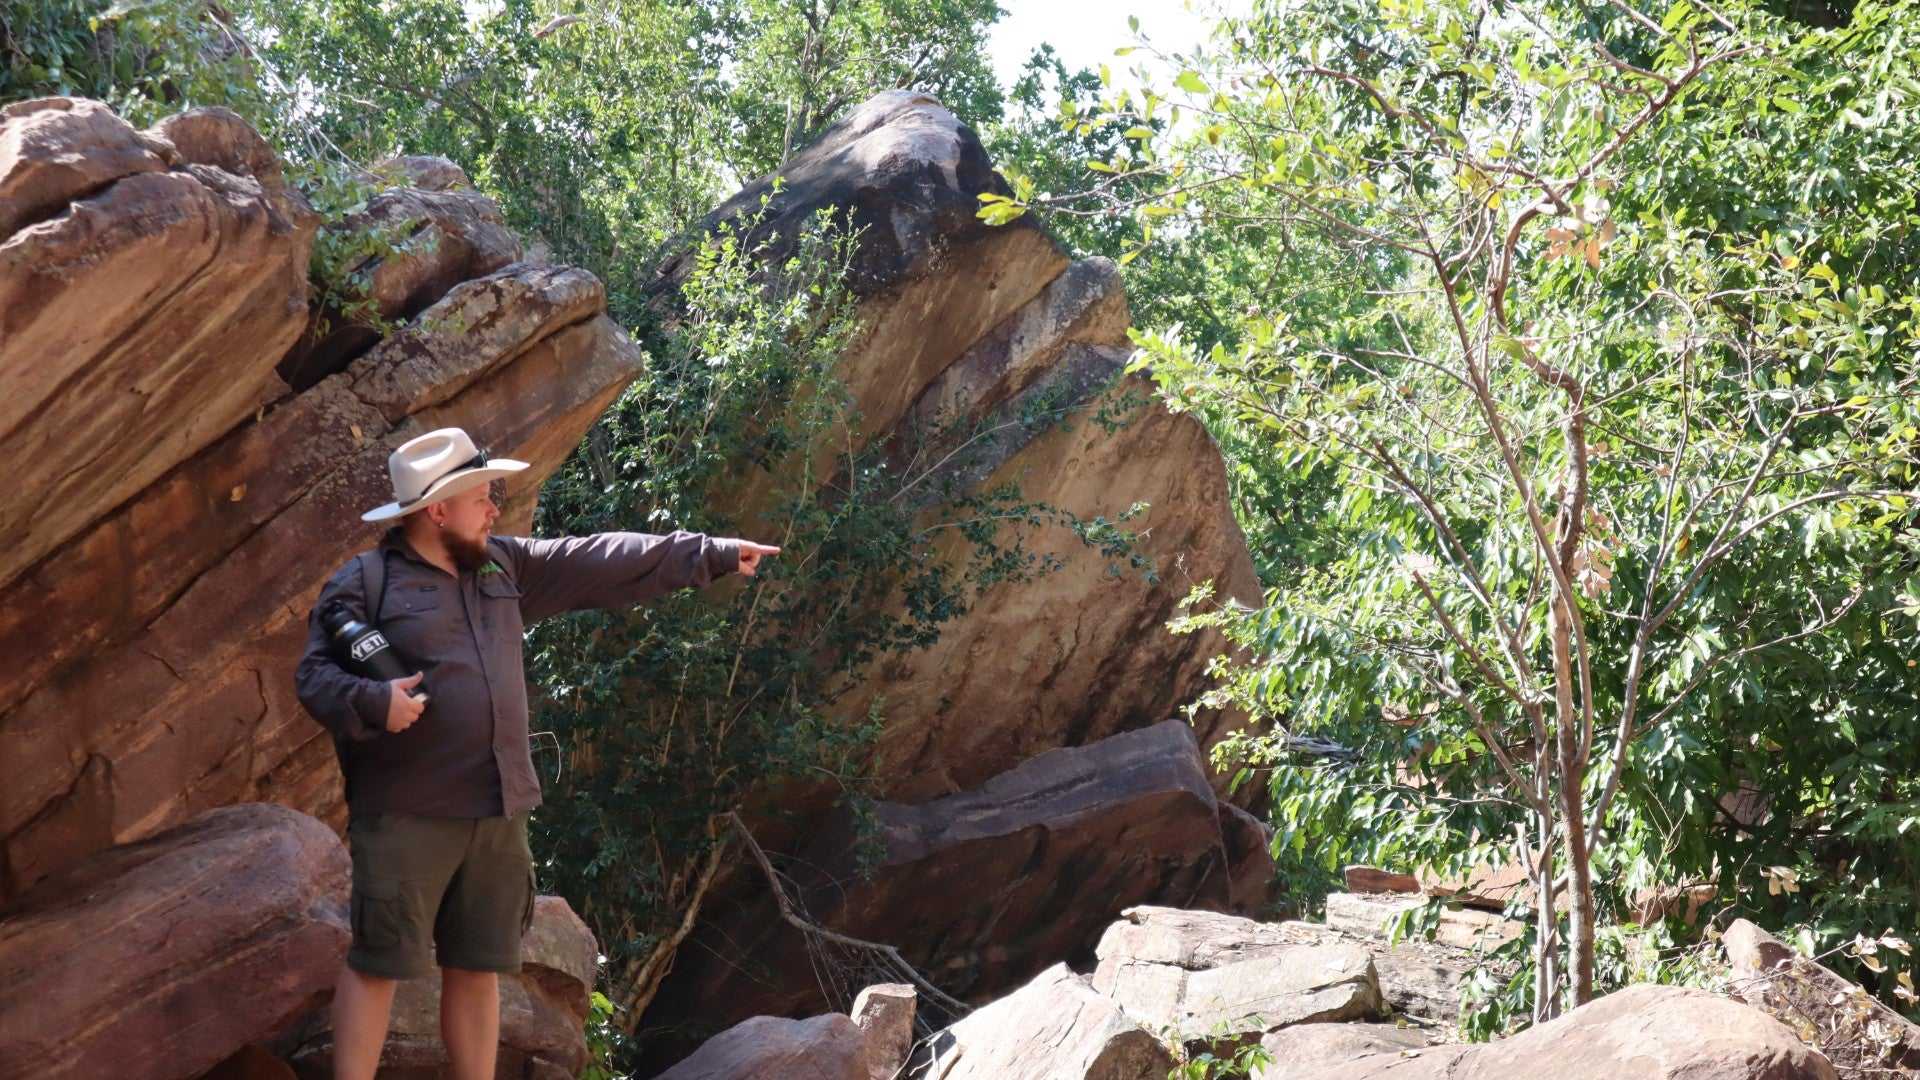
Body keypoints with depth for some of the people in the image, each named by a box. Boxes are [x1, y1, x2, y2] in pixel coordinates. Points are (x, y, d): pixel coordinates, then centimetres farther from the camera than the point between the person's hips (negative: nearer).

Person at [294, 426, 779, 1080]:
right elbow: (315, 677, -7)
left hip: (497, 812, 6)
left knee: (478, 969, 12)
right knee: (378, 964, -4)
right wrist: (374, 701, -28)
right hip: (406, 814, -6)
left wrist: (713, 555, 14)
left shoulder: (504, 567, 13)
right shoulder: (363, 583, -5)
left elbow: (604, 564, 14)